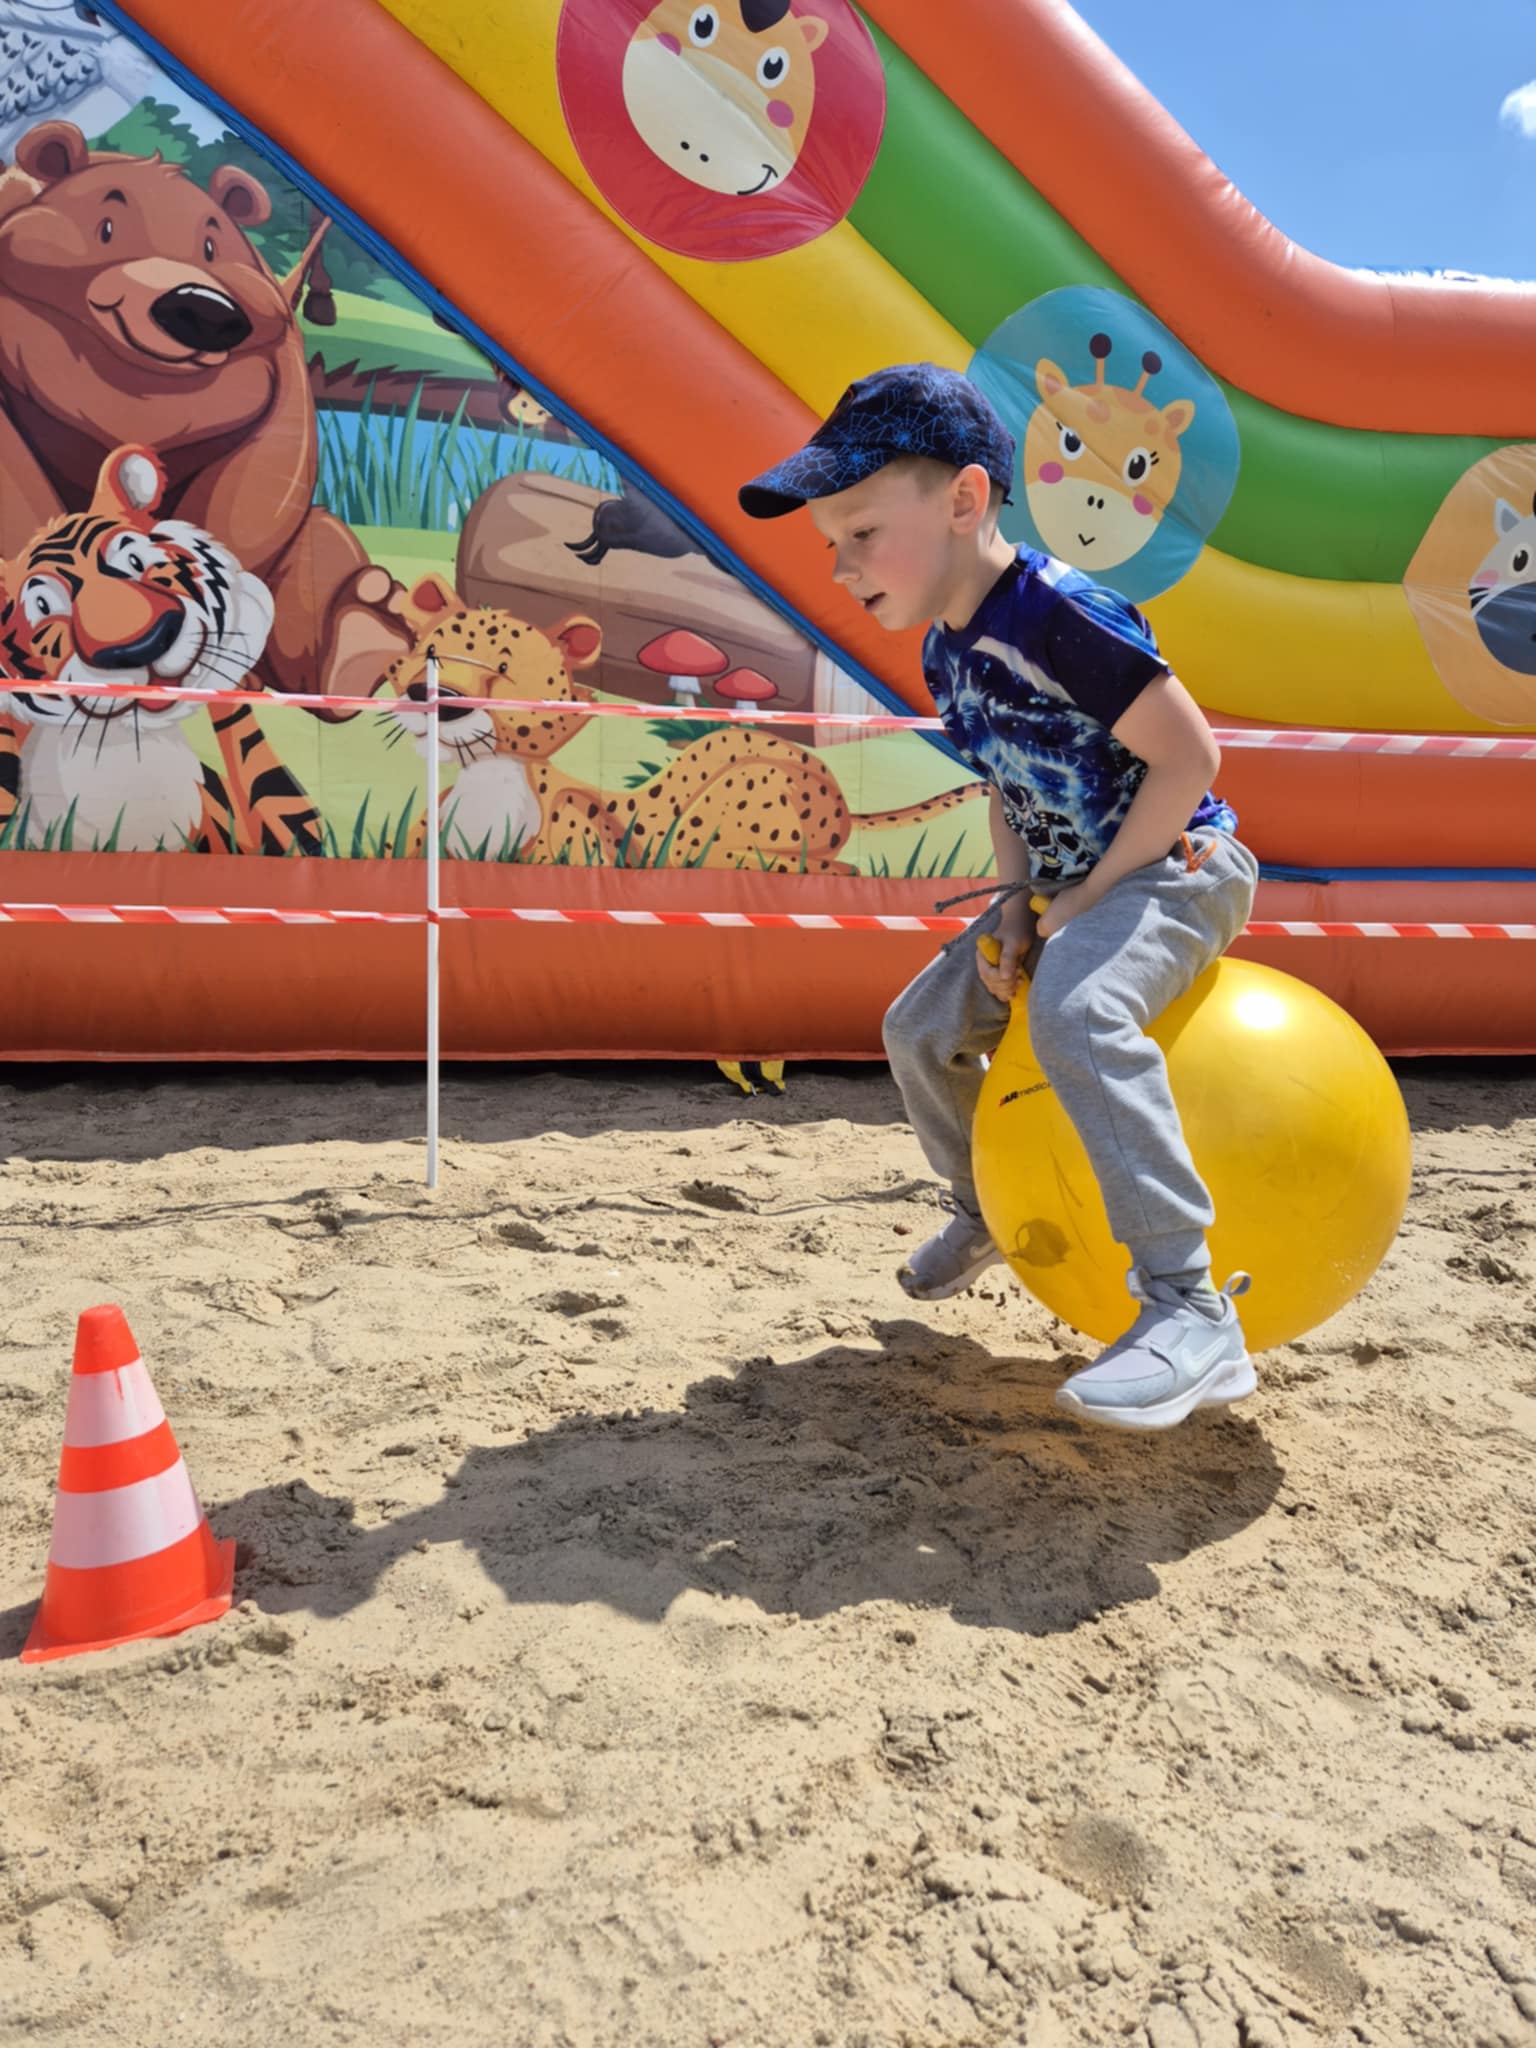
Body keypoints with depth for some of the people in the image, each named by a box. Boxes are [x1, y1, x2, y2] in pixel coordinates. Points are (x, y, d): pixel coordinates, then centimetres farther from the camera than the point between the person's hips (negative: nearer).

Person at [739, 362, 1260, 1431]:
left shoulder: (1061, 611, -24)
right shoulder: (945, 650, 4)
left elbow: (1187, 756, -24)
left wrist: (1085, 899, -19)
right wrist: (1017, 901, -1)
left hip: (1177, 866, -9)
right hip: (1069, 885, 9)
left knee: (1074, 1011, -37)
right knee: (921, 1030, 9)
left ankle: (1192, 1311, -33)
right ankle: (989, 1212, 35)